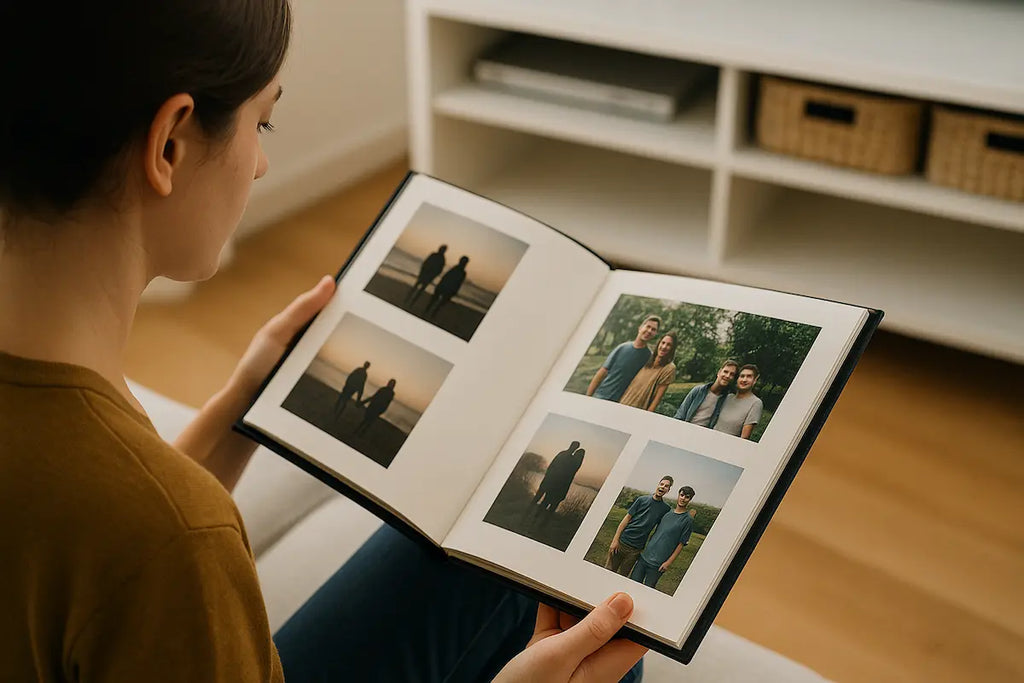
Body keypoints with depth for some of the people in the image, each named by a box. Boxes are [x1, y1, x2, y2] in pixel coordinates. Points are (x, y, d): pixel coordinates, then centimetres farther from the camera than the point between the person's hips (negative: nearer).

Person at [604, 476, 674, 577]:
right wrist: (615, 540, -4)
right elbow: (627, 518, 2)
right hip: (622, 542, 0)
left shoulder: (666, 509, 4)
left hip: (636, 550, 0)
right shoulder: (642, 500, 2)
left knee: (622, 575, 3)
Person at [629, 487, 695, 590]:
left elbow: (681, 544, -8)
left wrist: (669, 562, -11)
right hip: (645, 557, 5)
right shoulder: (667, 512, 10)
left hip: (657, 565, -5)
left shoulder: (688, 519, -6)